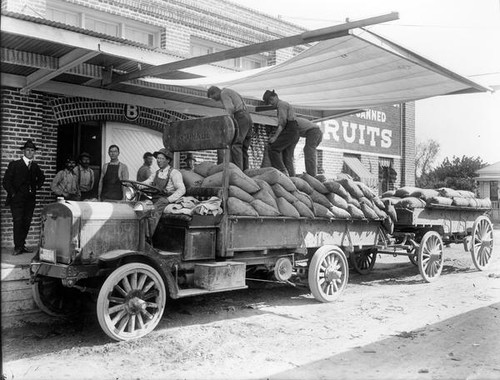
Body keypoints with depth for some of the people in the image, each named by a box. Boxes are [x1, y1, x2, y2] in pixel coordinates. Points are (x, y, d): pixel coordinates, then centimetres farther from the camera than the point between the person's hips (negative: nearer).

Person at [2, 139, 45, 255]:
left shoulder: (35, 166, 12)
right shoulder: (14, 165, -1)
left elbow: (41, 177, 31)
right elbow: (6, 181, -3)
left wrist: (37, 186, 17)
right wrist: (12, 193, -8)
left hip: (30, 199, 4)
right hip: (17, 199, -4)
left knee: (27, 222, 3)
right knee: (18, 222, -9)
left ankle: (22, 245, 12)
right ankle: (18, 247, -4)